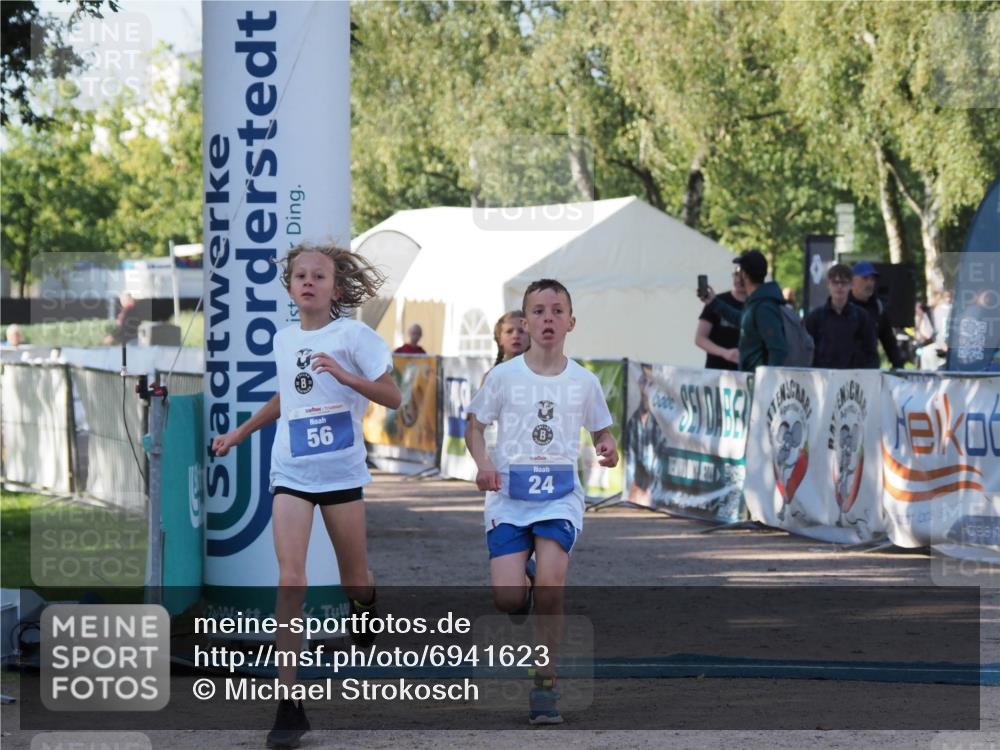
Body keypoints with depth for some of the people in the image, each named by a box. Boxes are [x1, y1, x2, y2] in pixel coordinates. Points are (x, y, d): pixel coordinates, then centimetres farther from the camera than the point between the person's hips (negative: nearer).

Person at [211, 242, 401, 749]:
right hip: (291, 472, 3)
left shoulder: (352, 335, -6)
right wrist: (240, 433, 33)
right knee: (291, 579, -12)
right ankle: (288, 702, -15)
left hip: (341, 470, -3)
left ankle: (367, 616, 49)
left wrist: (342, 374, -24)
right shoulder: (283, 340, 10)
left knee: (355, 580, 9)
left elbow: (392, 397, -11)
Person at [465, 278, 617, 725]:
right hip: (508, 495, 0)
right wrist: (483, 463, -11)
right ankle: (527, 591, 29)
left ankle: (544, 685, -8)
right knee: (507, 598, -12)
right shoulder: (504, 376, 0)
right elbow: (475, 425, 8)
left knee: (551, 582, -21)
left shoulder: (584, 382, 3)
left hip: (560, 496, 0)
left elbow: (601, 432, 15)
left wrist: (607, 449, -9)